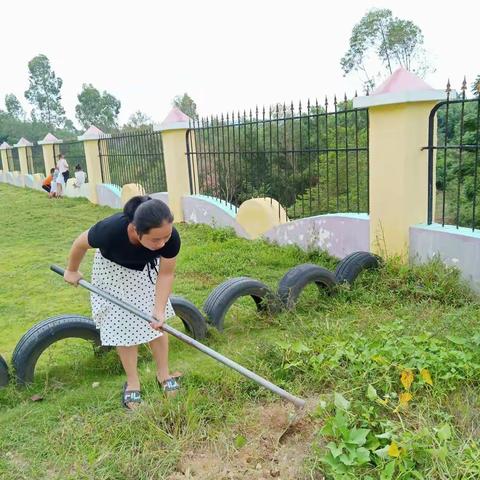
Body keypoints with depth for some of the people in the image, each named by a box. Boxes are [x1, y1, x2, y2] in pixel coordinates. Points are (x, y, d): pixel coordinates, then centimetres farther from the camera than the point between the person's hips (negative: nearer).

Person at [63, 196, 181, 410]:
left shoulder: (171, 237, -38)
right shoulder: (110, 230, -43)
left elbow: (166, 274, -22)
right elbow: (81, 243, -20)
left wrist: (159, 311, -32)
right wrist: (72, 270, -2)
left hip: (146, 269, 2)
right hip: (114, 271, -2)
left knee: (156, 322, 3)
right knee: (123, 324, 0)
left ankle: (163, 374, 21)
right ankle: (132, 382, 16)